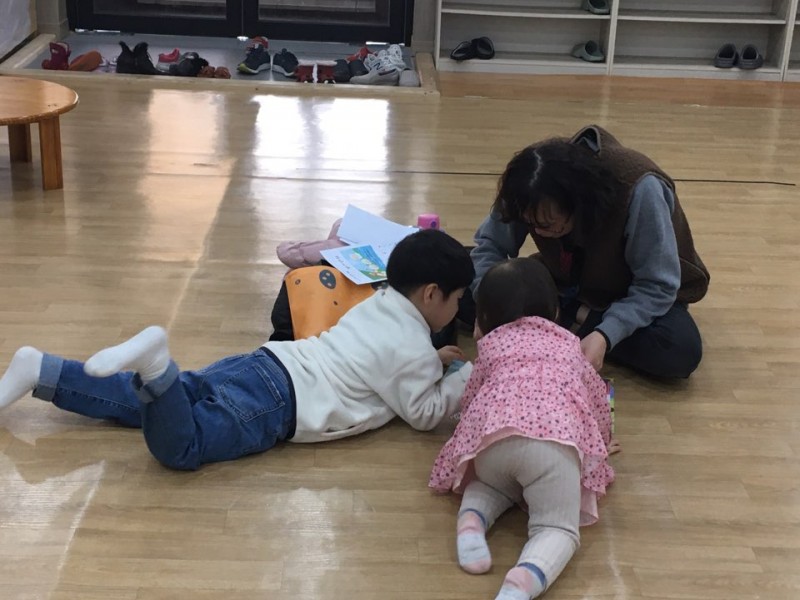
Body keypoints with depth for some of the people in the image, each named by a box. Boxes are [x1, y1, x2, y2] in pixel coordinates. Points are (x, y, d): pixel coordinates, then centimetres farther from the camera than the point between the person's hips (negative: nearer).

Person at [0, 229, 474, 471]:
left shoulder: (382, 305, 20)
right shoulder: (414, 349, -4)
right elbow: (425, 414, 1)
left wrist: (431, 360, 31)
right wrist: (466, 378, 11)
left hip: (265, 365, 8)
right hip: (278, 399, -8)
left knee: (142, 405, 9)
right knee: (180, 447, -26)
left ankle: (41, 370, 6)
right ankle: (154, 363, -41)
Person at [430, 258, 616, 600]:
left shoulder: (491, 343, 32)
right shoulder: (568, 343, 36)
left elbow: (470, 400, 38)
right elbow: (597, 394, 42)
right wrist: (600, 443, 59)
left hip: (493, 433, 1)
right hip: (558, 436, -1)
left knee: (491, 483, 32)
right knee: (558, 528, 6)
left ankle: (471, 520, -2)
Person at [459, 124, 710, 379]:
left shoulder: (640, 190, -37)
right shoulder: (532, 185, -24)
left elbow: (658, 286, -29)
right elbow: (489, 243, -12)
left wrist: (605, 335, -43)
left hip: (635, 295, -2)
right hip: (570, 284, 3)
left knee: (680, 350, -35)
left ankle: (571, 318, -15)